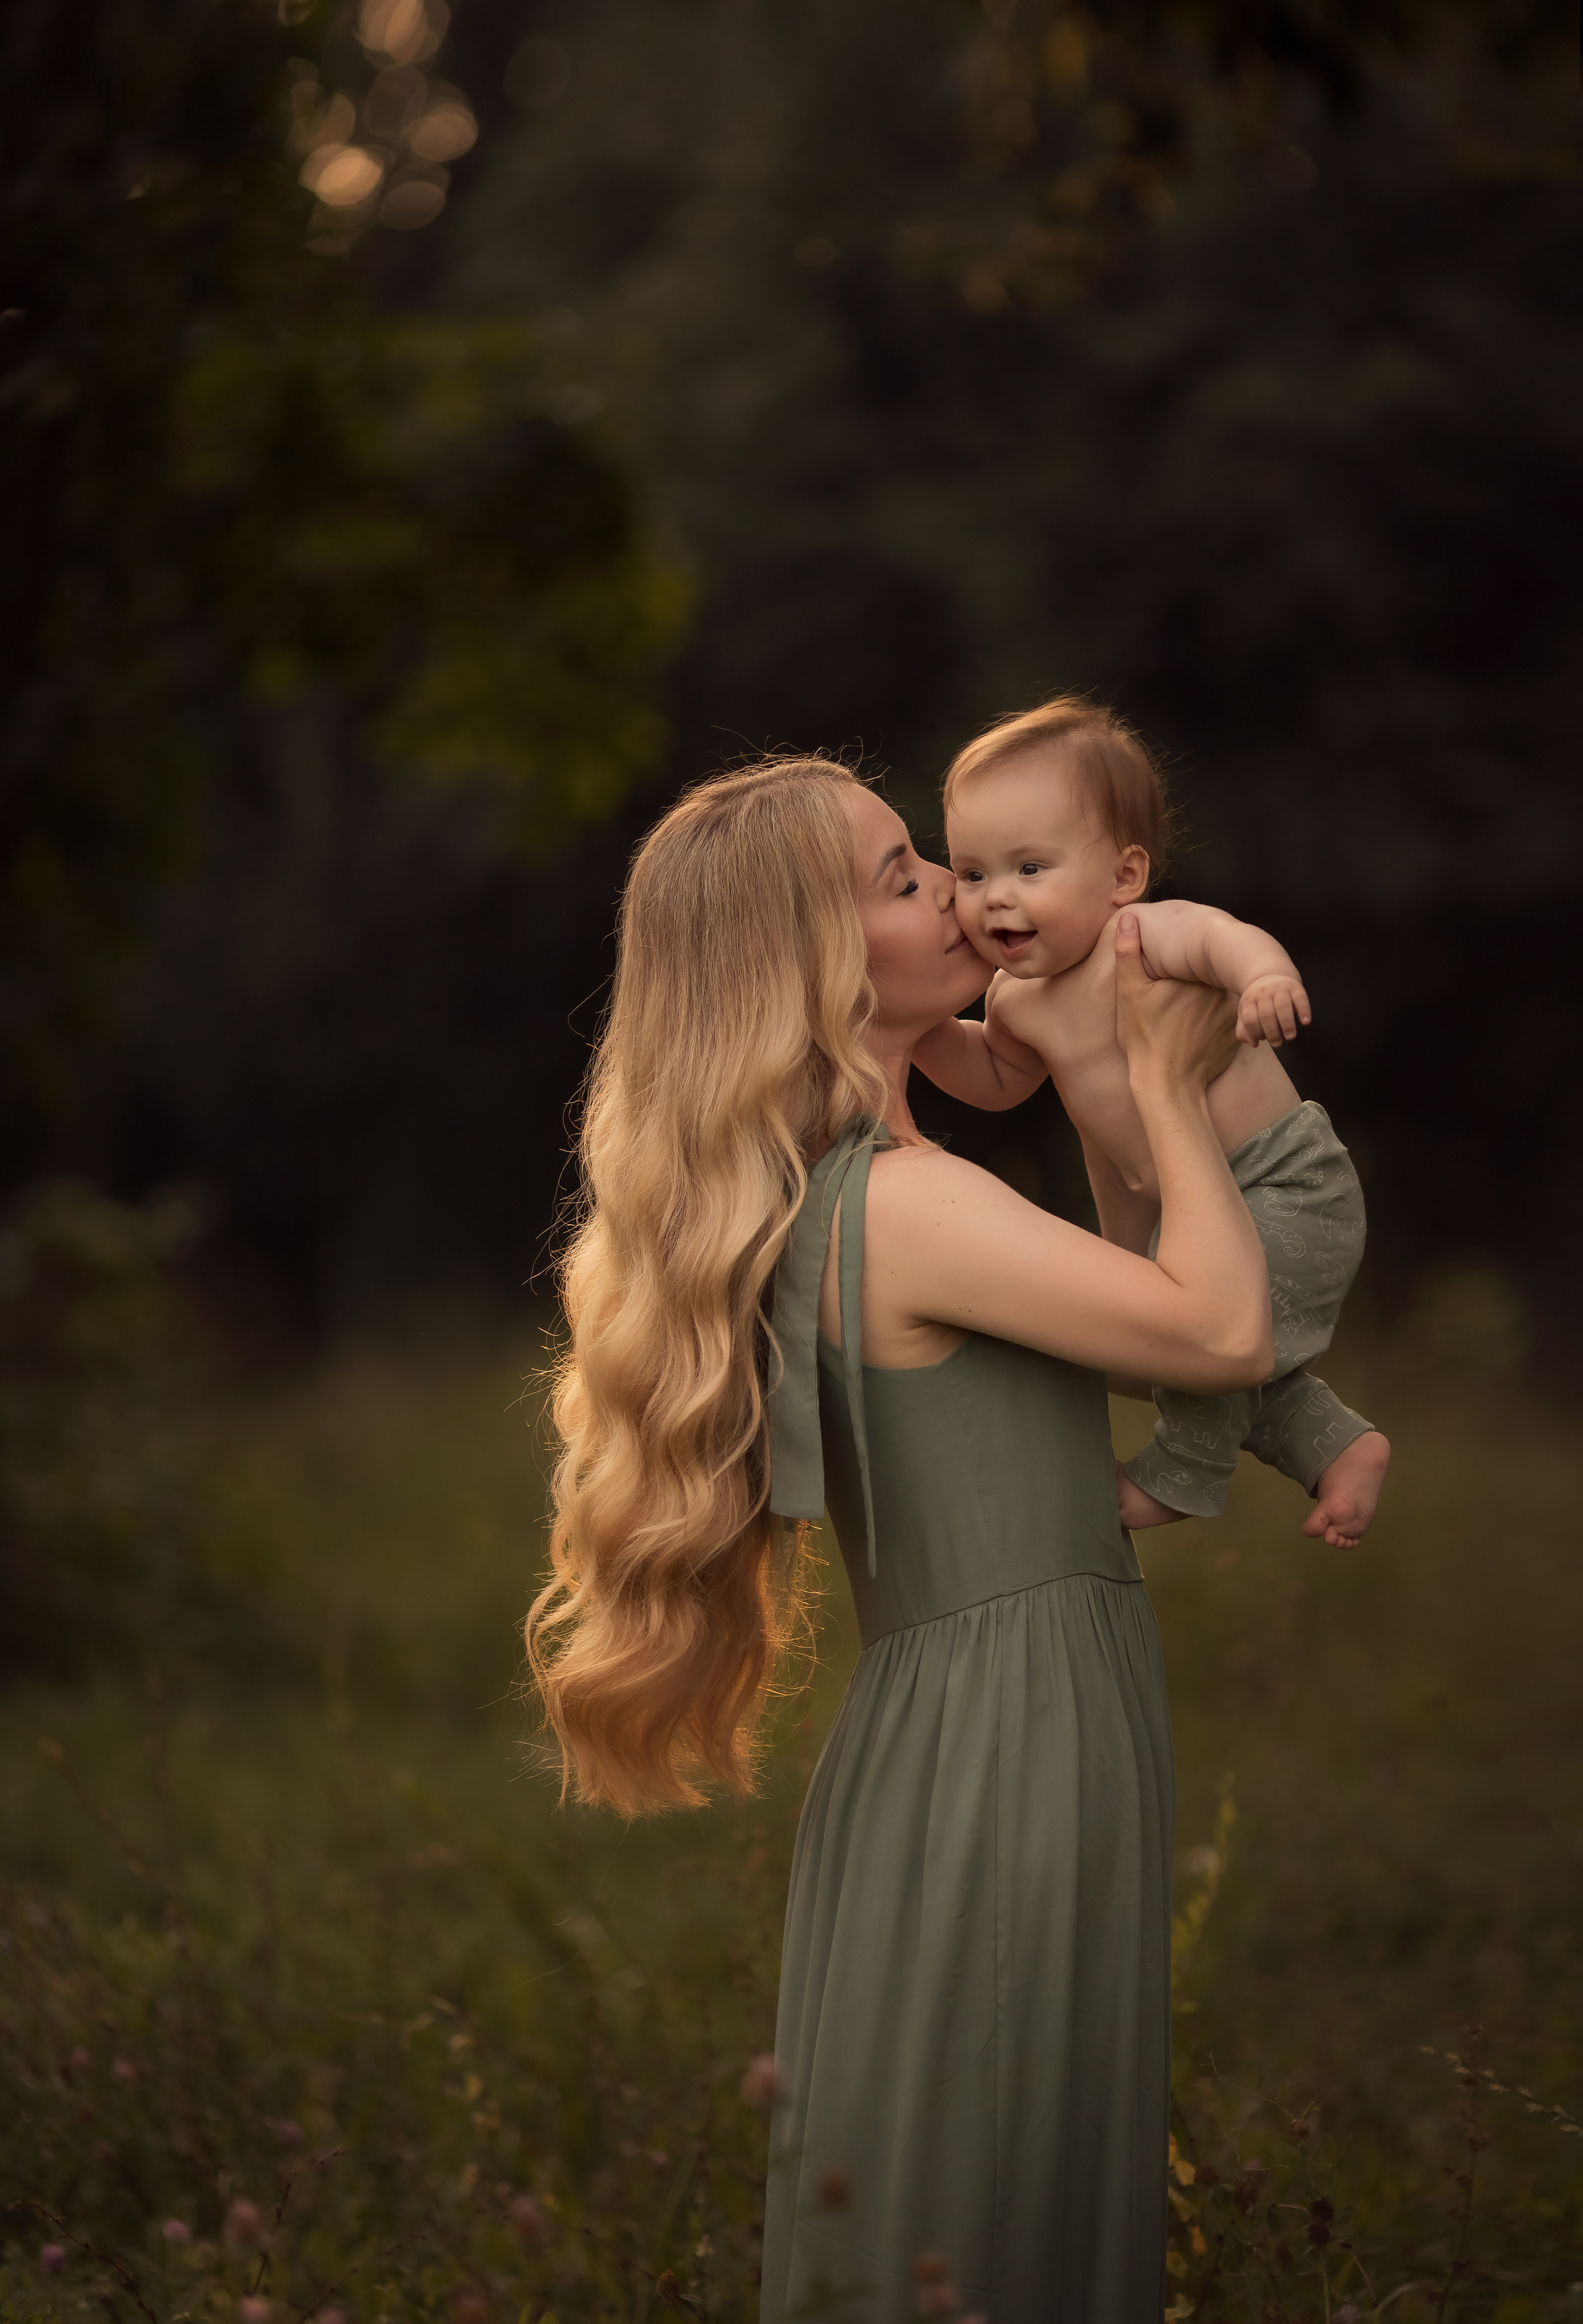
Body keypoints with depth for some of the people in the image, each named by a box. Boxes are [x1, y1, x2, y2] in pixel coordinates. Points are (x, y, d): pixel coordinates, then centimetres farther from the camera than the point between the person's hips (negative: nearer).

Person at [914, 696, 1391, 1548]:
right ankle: (1335, 1446, 36)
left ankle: (1185, 1474, -5)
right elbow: (999, 1078, 21)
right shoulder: (1020, 999, 1)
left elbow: (1220, 935, -45)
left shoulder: (1140, 940, -24)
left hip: (1285, 1188, -9)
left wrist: (1262, 972, -66)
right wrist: (927, 1034, 4)